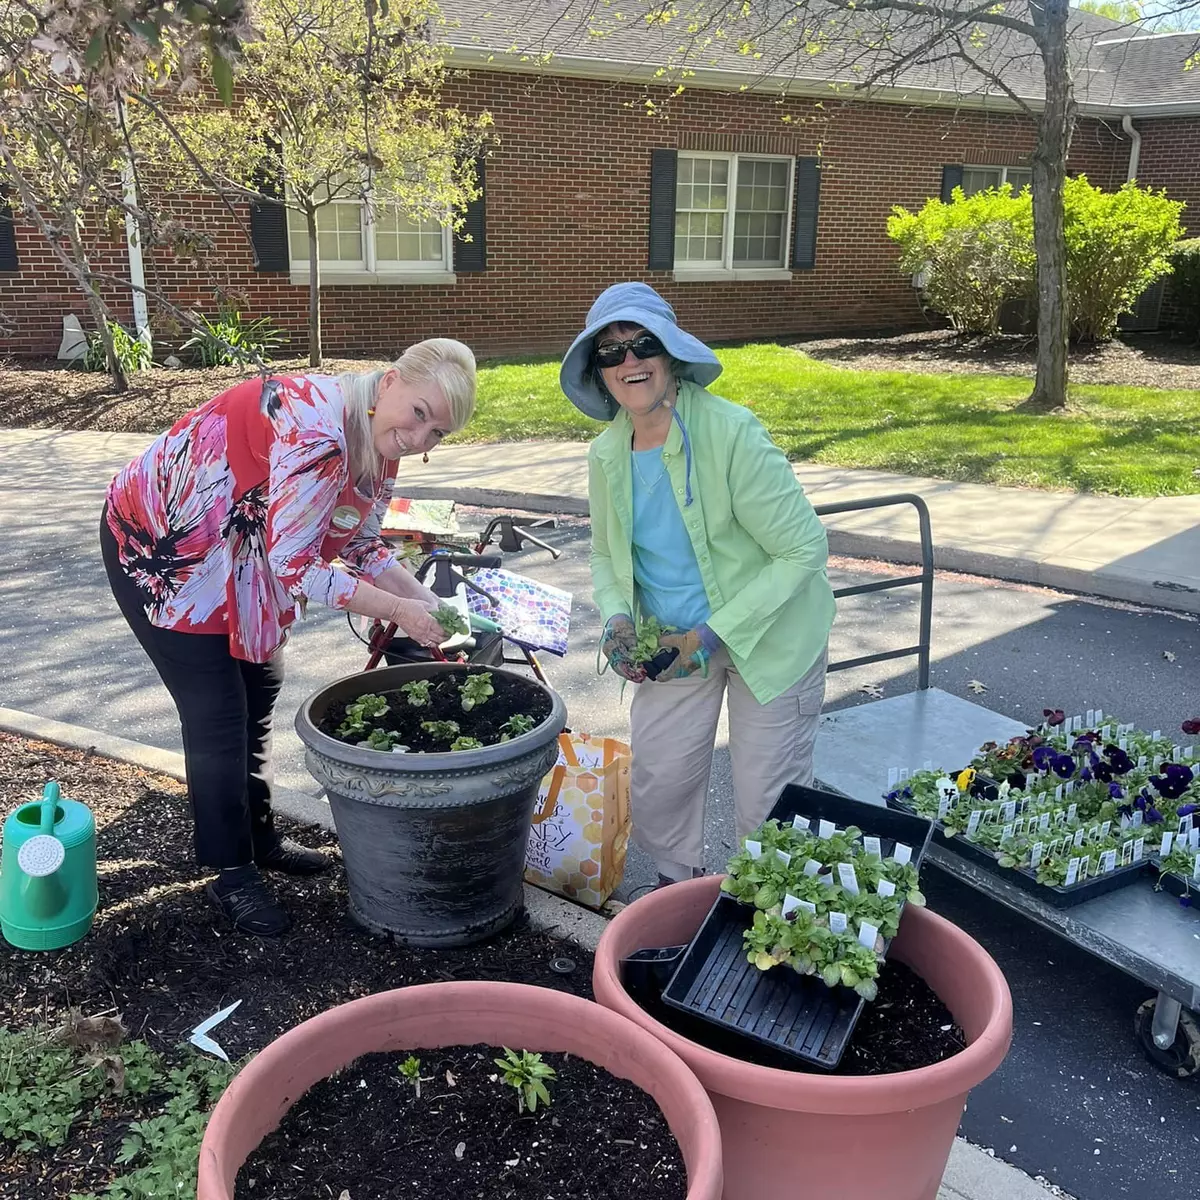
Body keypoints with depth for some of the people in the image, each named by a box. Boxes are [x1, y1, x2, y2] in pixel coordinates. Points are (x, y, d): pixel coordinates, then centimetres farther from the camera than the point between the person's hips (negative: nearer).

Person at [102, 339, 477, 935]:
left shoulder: (378, 443, -6)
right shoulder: (315, 432, -35)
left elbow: (361, 546, 2)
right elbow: (296, 566, -32)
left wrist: (425, 603, -11)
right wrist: (398, 612, -28)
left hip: (235, 562, 9)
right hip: (158, 547, -9)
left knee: (257, 698, 17)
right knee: (217, 715, -3)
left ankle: (259, 838, 36)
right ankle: (231, 875, 14)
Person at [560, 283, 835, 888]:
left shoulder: (732, 434, -24)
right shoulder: (606, 456, -5)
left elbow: (803, 550, -21)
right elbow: (605, 554, 11)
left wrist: (716, 632, -24)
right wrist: (617, 617, -10)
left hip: (767, 634, -5)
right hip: (675, 637, 5)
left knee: (767, 802, 4)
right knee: (655, 782, 10)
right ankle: (677, 884, 39)